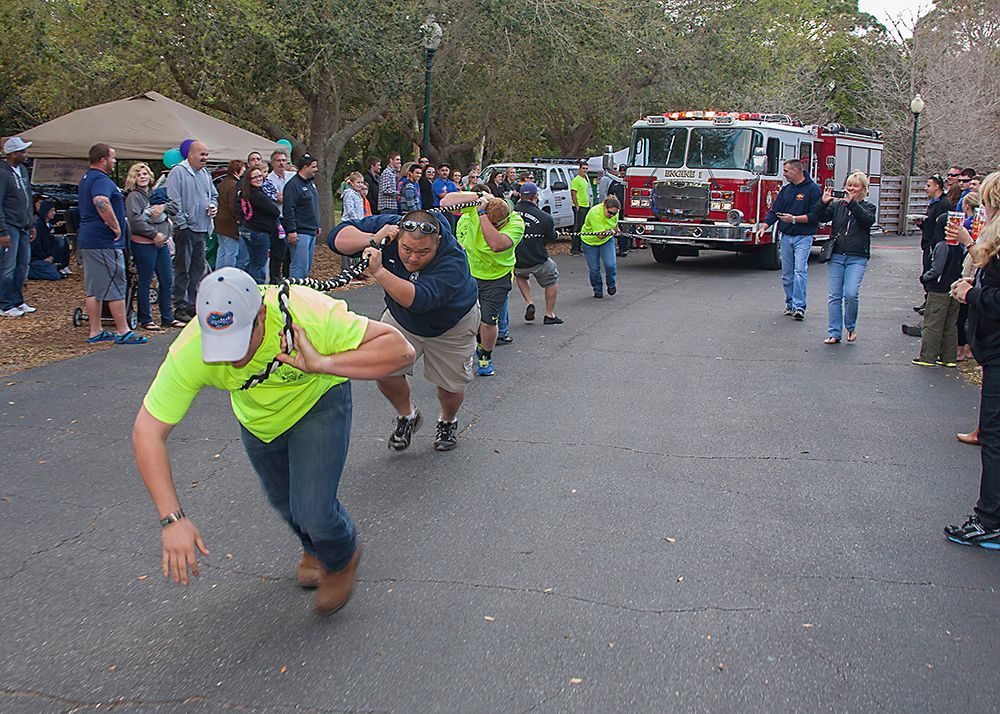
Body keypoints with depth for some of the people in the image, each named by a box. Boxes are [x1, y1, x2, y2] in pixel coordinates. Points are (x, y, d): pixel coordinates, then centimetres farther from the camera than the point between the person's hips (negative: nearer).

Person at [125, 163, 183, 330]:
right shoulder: (133, 196, -5)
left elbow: (176, 206, 9)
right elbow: (135, 219, -17)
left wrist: (164, 207, -11)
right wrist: (154, 234, -17)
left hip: (161, 243, 7)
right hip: (143, 244, -7)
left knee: (167, 280, 9)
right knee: (145, 282, 0)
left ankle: (168, 318, 18)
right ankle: (145, 320, 8)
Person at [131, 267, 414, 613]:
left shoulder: (307, 313, -42)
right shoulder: (189, 353, -36)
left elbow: (401, 349, -40)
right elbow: (147, 432, -30)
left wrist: (324, 364, -51)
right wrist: (172, 519, -36)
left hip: (319, 402, -3)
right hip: (258, 417, 3)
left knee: (312, 510, -14)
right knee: (283, 500, 21)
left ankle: (342, 559, 22)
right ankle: (313, 548, 56)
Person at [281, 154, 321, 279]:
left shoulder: (310, 183, 17)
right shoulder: (293, 184, -13)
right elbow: (288, 209, -18)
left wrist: (317, 226, 25)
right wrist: (291, 230, -23)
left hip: (311, 232, 10)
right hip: (299, 233, -10)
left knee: (308, 266, 13)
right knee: (300, 266, -12)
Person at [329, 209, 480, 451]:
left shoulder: (453, 261, -42)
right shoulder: (388, 226, -29)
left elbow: (417, 300, -55)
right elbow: (337, 237, -27)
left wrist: (379, 272, -63)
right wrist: (373, 240, -44)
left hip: (451, 324, -3)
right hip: (401, 317, 3)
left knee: (451, 384, 7)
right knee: (385, 371, -8)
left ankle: (448, 421, 42)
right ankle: (406, 416, 23)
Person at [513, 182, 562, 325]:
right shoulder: (545, 218, -15)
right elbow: (552, 239, -1)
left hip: (516, 262, 3)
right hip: (539, 261, -3)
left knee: (520, 275, 36)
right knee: (552, 278, 25)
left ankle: (528, 303, 18)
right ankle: (549, 315, 27)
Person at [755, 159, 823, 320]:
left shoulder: (813, 189, -5)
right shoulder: (786, 189, 13)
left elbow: (815, 215, -11)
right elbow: (774, 210, 11)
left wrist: (794, 219, -19)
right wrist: (764, 226, -4)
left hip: (803, 236, -6)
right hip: (786, 236, 6)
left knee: (800, 270, -15)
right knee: (787, 273, 8)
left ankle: (799, 306, -17)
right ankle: (790, 304, 18)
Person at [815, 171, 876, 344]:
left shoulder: (868, 207, 6)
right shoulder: (837, 204, 10)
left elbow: (868, 220, -15)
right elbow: (821, 218, -1)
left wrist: (852, 203, -24)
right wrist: (823, 203, -19)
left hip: (857, 258, -2)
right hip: (836, 256, 2)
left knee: (851, 294, -14)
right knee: (835, 296, 2)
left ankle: (851, 327, 9)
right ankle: (834, 333, 8)